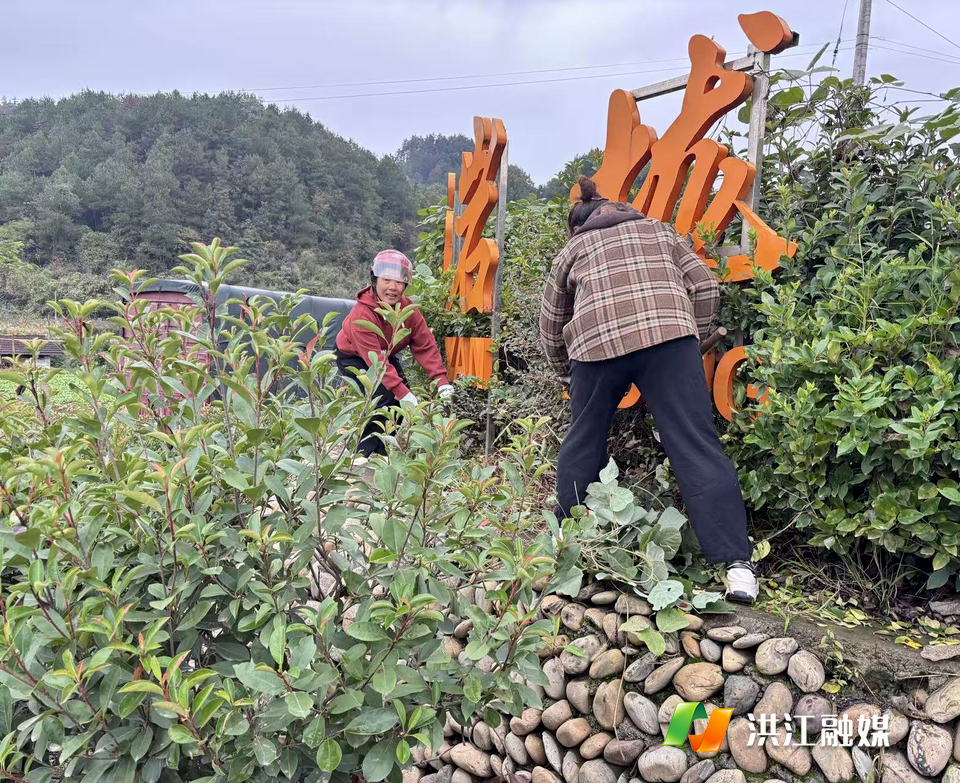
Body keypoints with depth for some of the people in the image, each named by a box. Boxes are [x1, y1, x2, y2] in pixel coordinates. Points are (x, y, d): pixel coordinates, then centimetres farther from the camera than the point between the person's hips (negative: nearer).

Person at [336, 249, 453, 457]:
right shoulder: (361, 314, -35)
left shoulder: (408, 309, -17)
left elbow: (425, 346, -17)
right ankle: (367, 454, -8)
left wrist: (441, 381, -27)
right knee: (381, 398, -24)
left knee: (407, 404, -6)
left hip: (387, 356, 6)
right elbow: (374, 360, -40)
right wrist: (402, 392, -44)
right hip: (353, 358, -6)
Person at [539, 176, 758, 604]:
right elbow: (706, 287, 18)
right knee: (696, 447, -2)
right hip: (669, 333, 0)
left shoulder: (571, 251, 29)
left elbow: (551, 332, 28)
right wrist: (692, 341, 27)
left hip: (596, 343, 0)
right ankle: (736, 563, -5)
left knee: (583, 445, 17)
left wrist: (570, 372, 43)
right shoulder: (659, 230, 31)